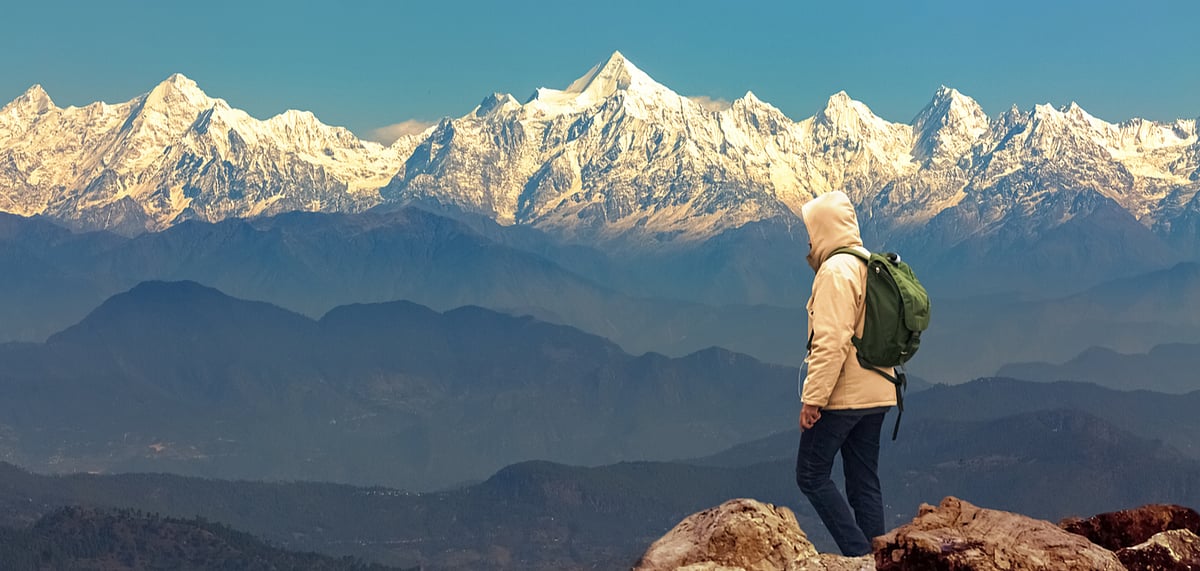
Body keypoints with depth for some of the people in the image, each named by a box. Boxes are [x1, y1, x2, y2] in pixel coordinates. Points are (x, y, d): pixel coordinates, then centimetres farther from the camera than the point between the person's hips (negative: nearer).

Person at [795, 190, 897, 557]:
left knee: (811, 475, -1)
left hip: (842, 397, -9)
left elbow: (831, 342, -22)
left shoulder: (836, 270, -16)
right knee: (864, 482, 11)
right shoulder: (871, 266, 12)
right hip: (875, 394, 9)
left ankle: (859, 554, -8)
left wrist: (812, 398, -19)